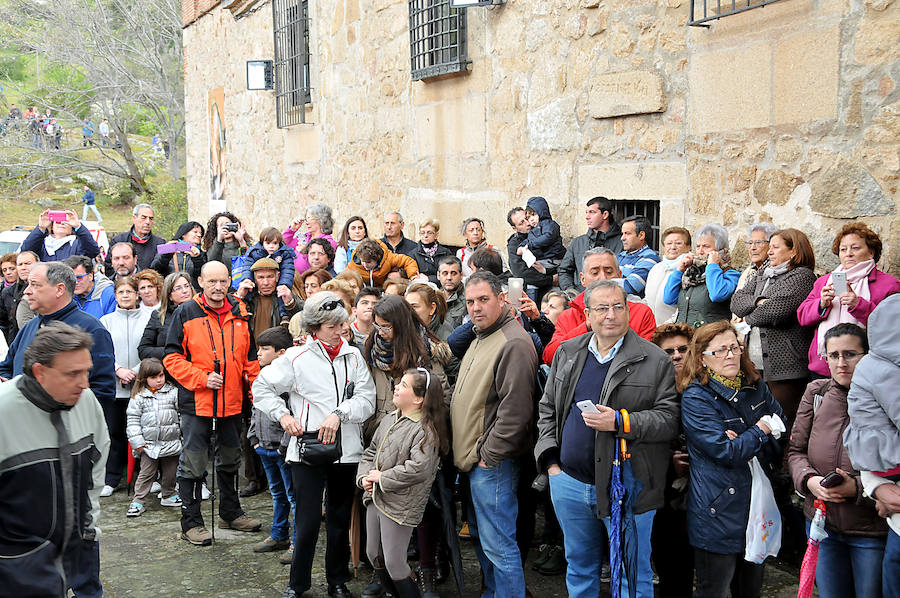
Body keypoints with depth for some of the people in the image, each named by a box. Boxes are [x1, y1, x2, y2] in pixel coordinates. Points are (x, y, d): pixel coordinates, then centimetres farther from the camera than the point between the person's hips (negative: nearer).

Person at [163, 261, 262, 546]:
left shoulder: (239, 313, 7)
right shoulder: (186, 313, -6)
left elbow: (249, 357, 15)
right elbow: (172, 357, -8)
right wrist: (202, 378, -18)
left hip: (232, 401, 5)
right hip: (196, 402, -5)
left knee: (230, 458, 19)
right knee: (194, 463, 1)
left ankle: (230, 512, 35)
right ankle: (191, 522, 13)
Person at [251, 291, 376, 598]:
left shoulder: (353, 356, 4)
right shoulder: (297, 357, -3)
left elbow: (367, 399, -4)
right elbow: (262, 386, 5)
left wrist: (339, 414, -18)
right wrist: (283, 415, -5)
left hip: (346, 450, 3)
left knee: (340, 520, 13)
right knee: (308, 520, -2)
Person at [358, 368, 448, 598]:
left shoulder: (426, 430, -17)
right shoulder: (389, 419, 9)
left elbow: (418, 469, -27)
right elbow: (371, 452, 17)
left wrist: (382, 478, -18)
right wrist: (364, 477, 0)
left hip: (399, 505, -9)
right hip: (375, 497, 9)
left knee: (394, 564, -4)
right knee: (374, 556, 19)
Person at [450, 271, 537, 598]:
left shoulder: (514, 343, -18)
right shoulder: (479, 339, 14)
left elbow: (516, 408, -24)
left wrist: (489, 454, -18)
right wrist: (465, 453, 16)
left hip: (493, 463, -10)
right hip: (471, 460, 10)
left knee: (498, 545, -5)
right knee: (480, 535, 20)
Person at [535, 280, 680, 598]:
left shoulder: (654, 360, -6)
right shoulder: (568, 353, 8)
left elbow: (669, 418, -11)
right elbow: (547, 409, 13)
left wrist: (620, 422, -23)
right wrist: (551, 460, 4)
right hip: (569, 482, 4)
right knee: (580, 568, 20)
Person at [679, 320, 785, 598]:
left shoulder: (755, 386, 6)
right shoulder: (695, 398, -16)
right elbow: (726, 452, -21)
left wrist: (743, 442, -9)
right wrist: (760, 430, -9)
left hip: (759, 507, 7)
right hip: (719, 513, -7)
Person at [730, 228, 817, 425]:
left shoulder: (802, 276, -4)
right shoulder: (760, 275, 21)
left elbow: (778, 310, -16)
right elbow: (736, 301, 10)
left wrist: (750, 316, 1)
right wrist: (758, 302, -10)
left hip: (784, 365, -7)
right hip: (754, 364, 7)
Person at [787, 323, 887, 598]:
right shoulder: (816, 392, 2)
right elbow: (795, 449, 7)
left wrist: (857, 487, -22)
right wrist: (809, 480, -11)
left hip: (872, 531, -3)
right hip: (822, 523, 4)